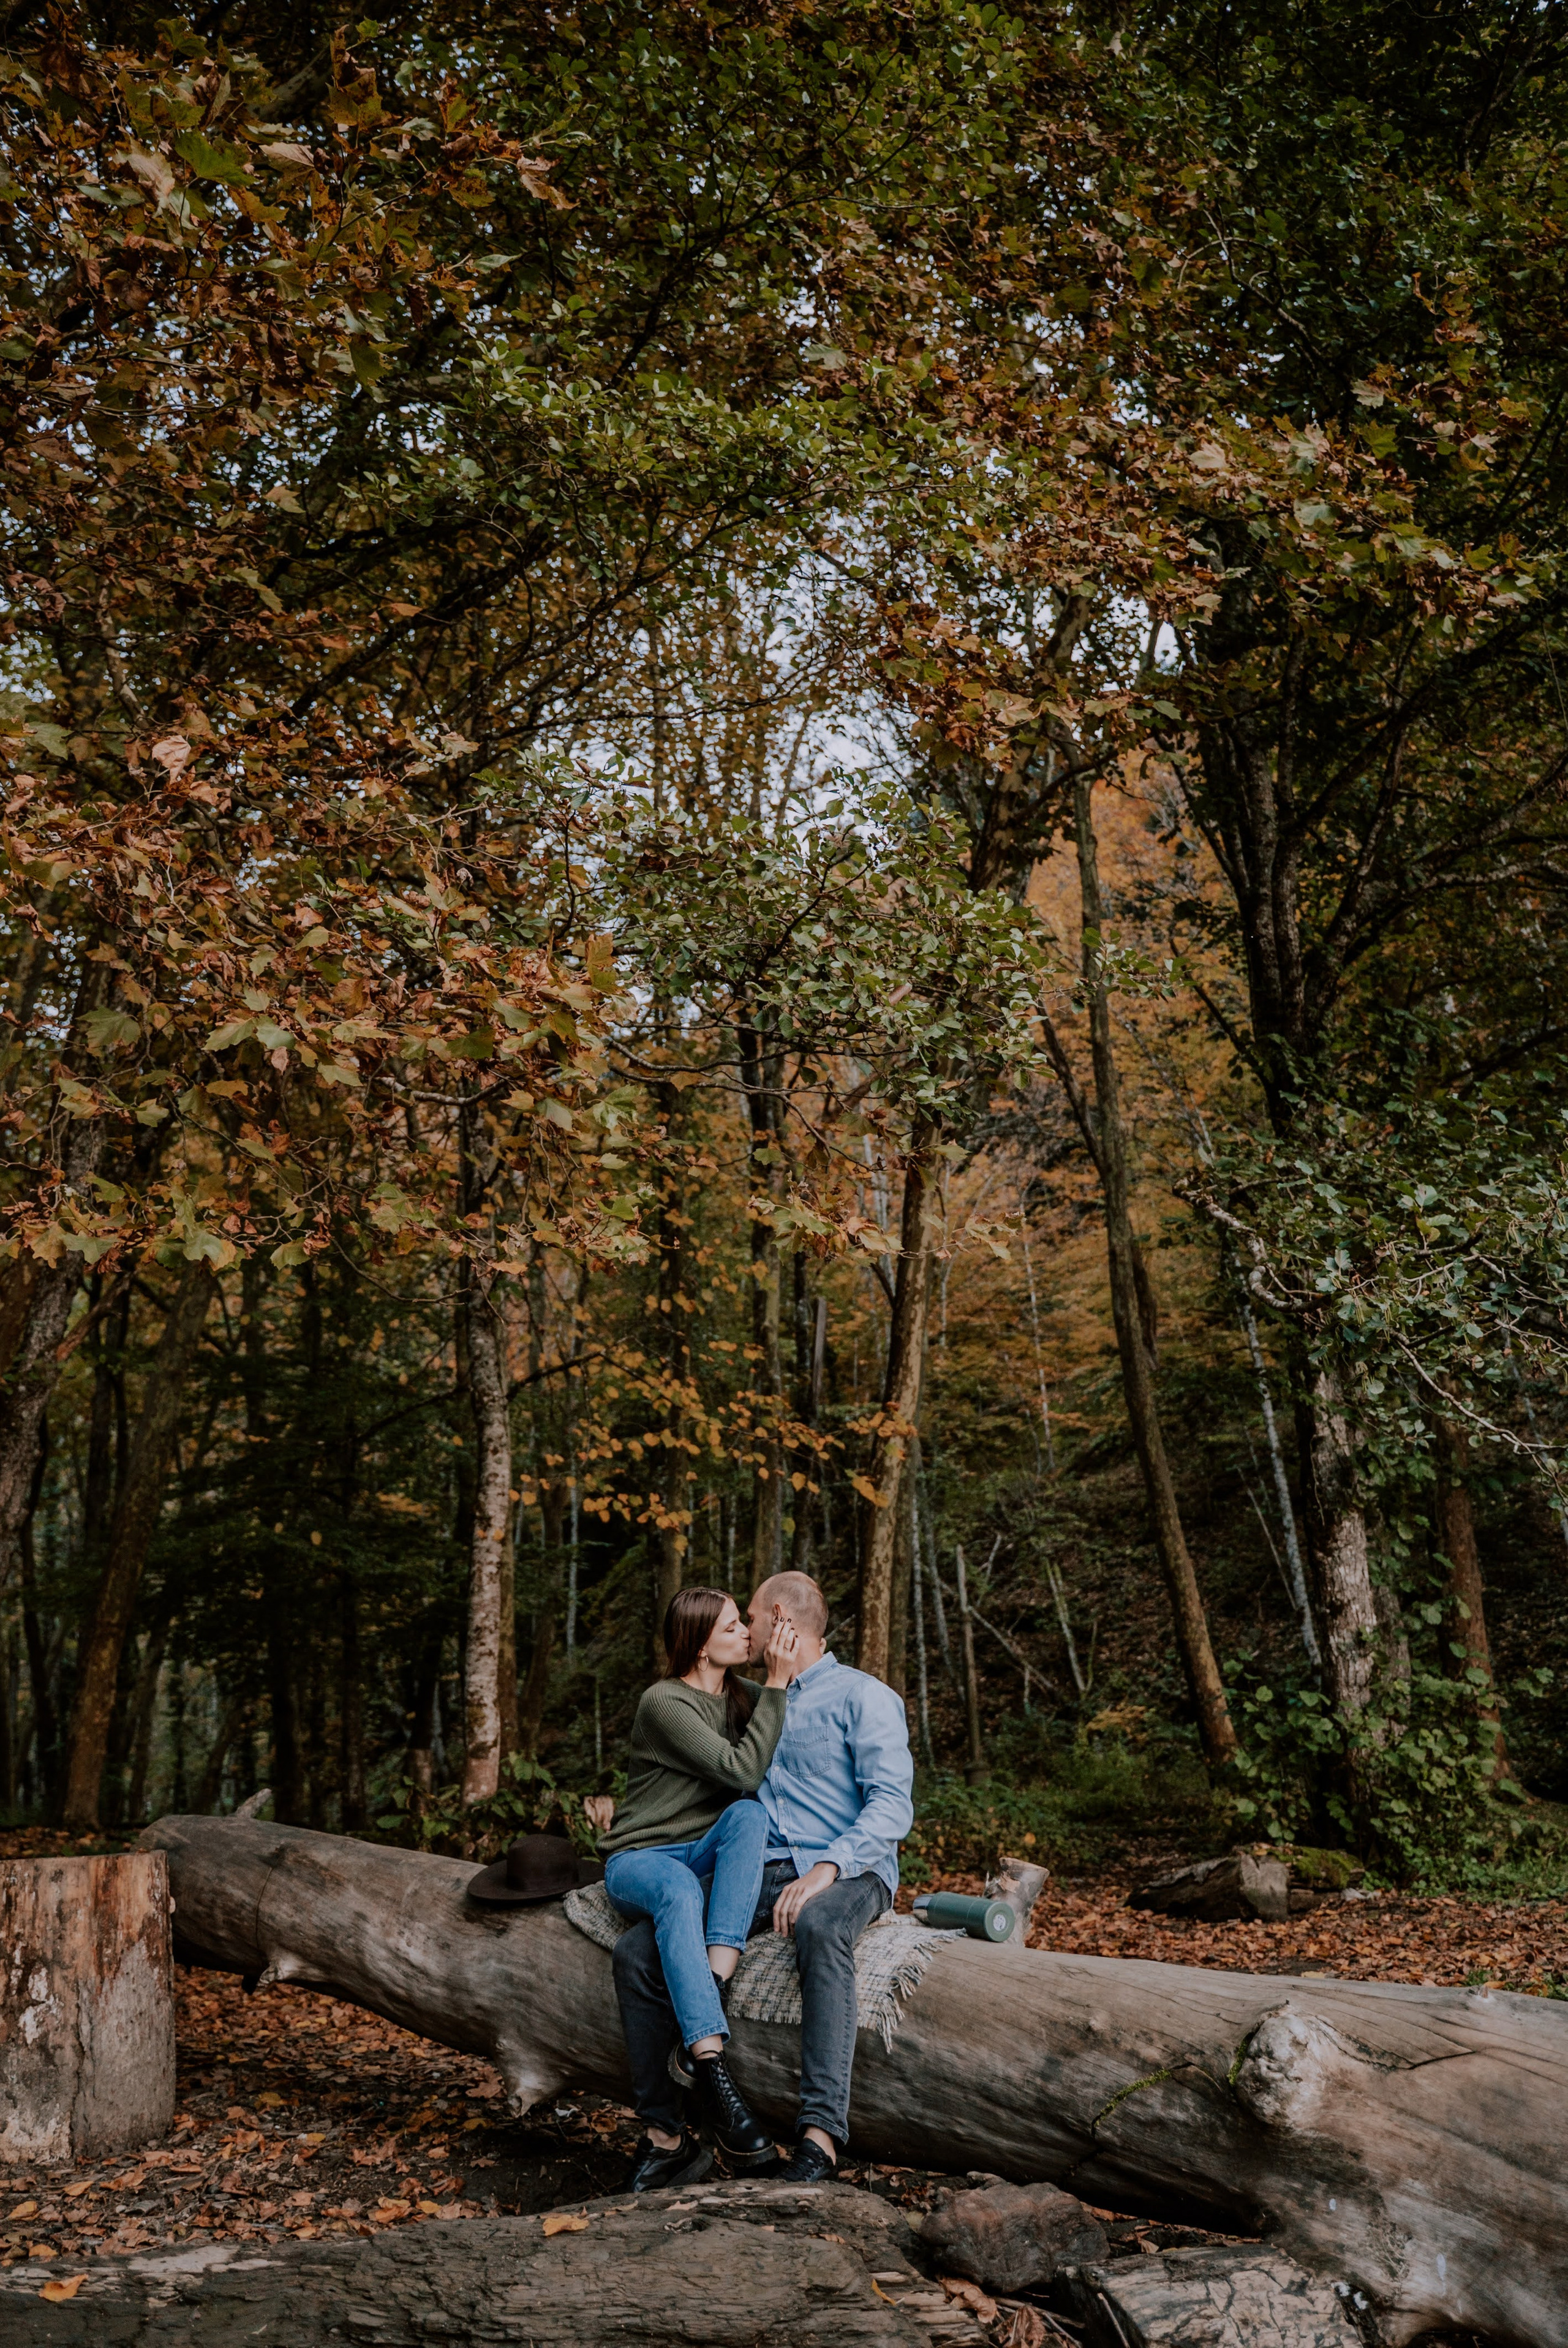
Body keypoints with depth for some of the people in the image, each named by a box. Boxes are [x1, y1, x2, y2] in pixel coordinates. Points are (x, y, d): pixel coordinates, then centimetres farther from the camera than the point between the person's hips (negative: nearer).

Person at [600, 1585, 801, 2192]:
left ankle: (713, 1989, -40)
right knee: (678, 1892, -41)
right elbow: (743, 1770, -22)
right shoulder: (664, 1703, -13)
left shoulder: (741, 1695, 10)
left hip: (704, 1855, 6)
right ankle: (711, 2074, -51)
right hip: (640, 1858, -6)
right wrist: (777, 1684, -23)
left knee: (748, 1815, -29)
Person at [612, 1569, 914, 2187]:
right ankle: (662, 2131, -9)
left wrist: (828, 1869, -26)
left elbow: (891, 1804, -10)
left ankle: (820, 2134, -44)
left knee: (820, 1927, -42)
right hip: (760, 1873, 6)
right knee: (636, 1950, -16)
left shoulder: (863, 1697, 2)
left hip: (847, 1873, -6)